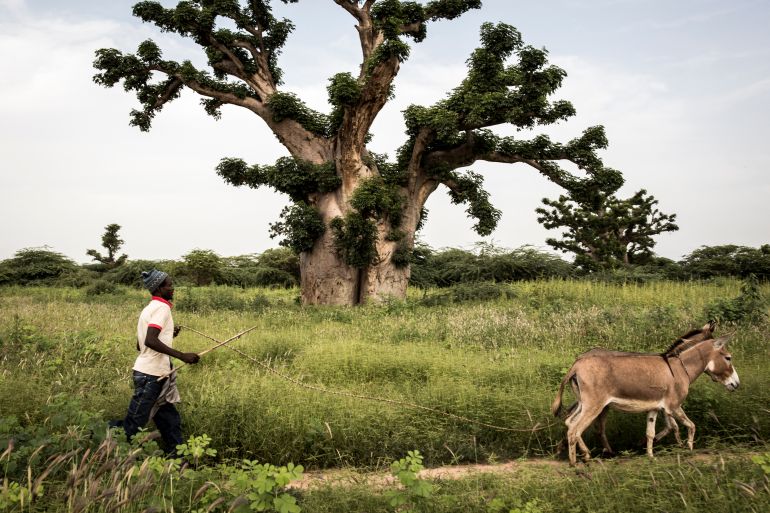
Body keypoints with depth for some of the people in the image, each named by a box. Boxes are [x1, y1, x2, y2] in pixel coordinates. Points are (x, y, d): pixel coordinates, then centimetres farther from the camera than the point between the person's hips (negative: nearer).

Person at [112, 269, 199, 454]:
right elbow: (150, 341, -26)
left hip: (152, 374, 10)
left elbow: (140, 344, 20)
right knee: (134, 424, -1)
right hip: (151, 375, -10)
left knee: (170, 420, 12)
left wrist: (169, 335, 21)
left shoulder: (149, 309, 16)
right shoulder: (162, 307, -13)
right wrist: (182, 355, -26)